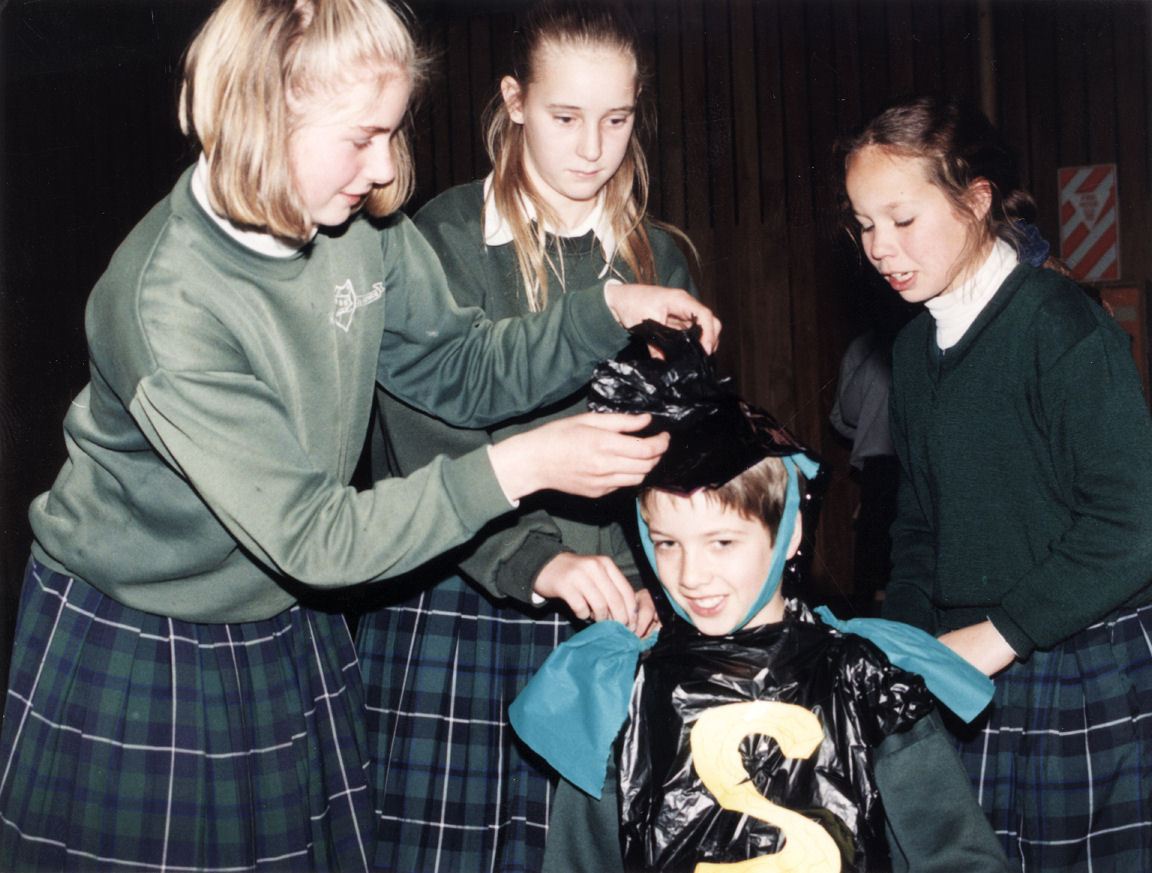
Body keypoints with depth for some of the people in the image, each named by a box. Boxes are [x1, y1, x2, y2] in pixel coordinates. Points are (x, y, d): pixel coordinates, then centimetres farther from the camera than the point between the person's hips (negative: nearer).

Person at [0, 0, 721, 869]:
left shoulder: (363, 224, -11)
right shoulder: (170, 303, -31)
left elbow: (458, 368, 1)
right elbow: (312, 536, -30)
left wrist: (611, 309, -13)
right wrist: (522, 466, -32)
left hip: (288, 625, 6)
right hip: (130, 651, -6)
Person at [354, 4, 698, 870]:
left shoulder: (659, 263, 9)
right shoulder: (441, 240, -4)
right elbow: (427, 448, -12)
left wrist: (650, 580, -8)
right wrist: (531, 559, -27)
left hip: (596, 615, 3)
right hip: (450, 604, -3)